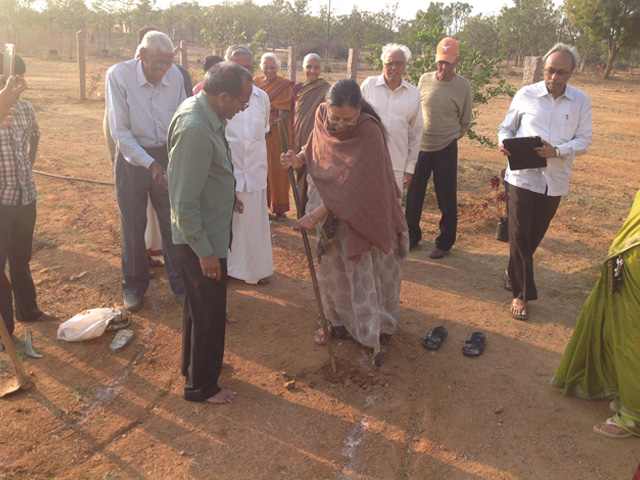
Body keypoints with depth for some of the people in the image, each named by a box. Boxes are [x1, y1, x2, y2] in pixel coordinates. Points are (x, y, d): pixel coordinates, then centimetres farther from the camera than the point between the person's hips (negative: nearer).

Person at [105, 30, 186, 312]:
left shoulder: (174, 75, -7)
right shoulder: (118, 75, -15)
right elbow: (120, 131, -15)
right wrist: (149, 164, -23)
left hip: (166, 155, 2)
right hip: (132, 157, -2)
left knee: (173, 222, 8)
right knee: (133, 227, 9)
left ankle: (179, 283, 25)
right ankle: (134, 286, 29)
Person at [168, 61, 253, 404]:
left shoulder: (201, 110, 1)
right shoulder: (195, 130, -29)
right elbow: (185, 202, -28)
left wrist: (227, 196, 21)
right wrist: (204, 251, -22)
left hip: (209, 231, 10)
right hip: (202, 238, -10)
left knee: (199, 305, 25)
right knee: (209, 313, 7)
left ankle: (194, 364, 46)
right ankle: (201, 386, 27)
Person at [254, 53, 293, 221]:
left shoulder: (285, 85, 1)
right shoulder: (254, 83, 8)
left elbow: (288, 111, -4)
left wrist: (274, 121, -20)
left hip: (277, 133, -2)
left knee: (277, 170, 0)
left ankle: (279, 207, 10)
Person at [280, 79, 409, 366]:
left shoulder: (369, 133, -28)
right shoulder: (322, 117, -10)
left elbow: (352, 186, -28)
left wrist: (315, 216, -26)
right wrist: (299, 159, -13)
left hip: (364, 211, -5)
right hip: (331, 207, 5)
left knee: (364, 270, 5)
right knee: (334, 264, 15)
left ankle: (376, 327, 26)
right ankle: (342, 318, 38)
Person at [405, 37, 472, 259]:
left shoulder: (463, 86, -4)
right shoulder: (424, 80, 1)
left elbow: (465, 120, 8)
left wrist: (451, 138, 10)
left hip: (446, 149, -2)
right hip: (420, 146, 3)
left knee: (447, 198, 4)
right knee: (413, 194, 10)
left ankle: (445, 243, 19)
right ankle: (412, 237, 27)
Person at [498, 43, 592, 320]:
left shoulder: (581, 101, 2)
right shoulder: (526, 95, -1)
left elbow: (584, 140, 0)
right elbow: (507, 127, 7)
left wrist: (557, 151, -19)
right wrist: (504, 142, -16)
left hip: (555, 181, 2)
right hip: (522, 176, -2)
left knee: (535, 235, 13)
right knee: (519, 235, -2)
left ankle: (514, 272, 39)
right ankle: (522, 293, 10)